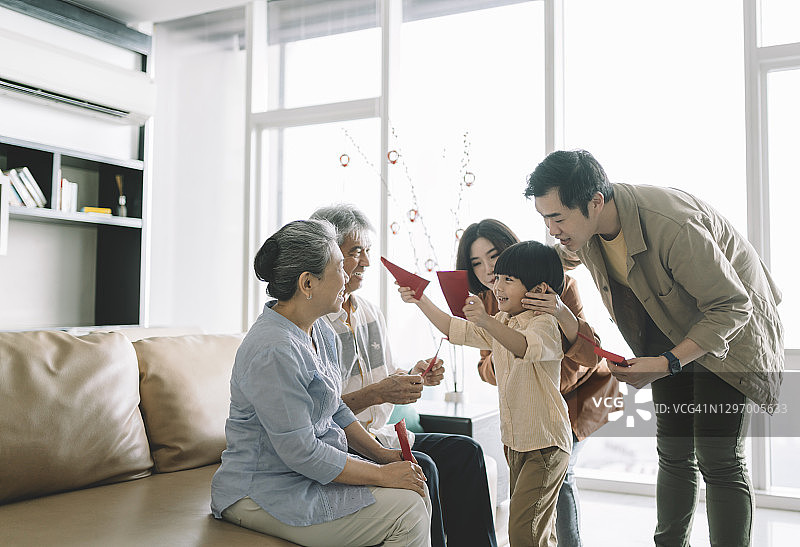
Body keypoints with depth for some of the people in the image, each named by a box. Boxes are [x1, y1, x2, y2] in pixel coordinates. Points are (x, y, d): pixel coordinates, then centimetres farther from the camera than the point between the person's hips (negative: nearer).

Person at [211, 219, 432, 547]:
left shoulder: (321, 334, 6)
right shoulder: (273, 351, -26)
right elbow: (301, 453, -25)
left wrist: (382, 455, 4)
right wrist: (382, 475, -18)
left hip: (314, 470, 10)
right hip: (264, 494, -9)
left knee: (417, 490, 0)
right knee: (407, 513, -16)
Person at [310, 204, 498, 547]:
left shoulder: (371, 313, 13)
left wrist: (413, 377, -2)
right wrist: (377, 393, -26)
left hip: (380, 435, 8)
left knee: (464, 451, -4)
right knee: (420, 468, -27)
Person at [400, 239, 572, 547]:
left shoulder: (545, 324, -16)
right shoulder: (501, 324, 11)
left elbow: (525, 347, -38)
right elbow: (455, 330, 12)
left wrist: (487, 321, -54)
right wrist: (421, 301, 1)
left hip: (546, 443, -9)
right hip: (514, 441, 9)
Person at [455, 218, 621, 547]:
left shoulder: (558, 285, -27)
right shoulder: (488, 303, -12)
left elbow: (591, 356, -34)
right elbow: (487, 369, -9)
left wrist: (563, 314, -52)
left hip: (581, 390, -5)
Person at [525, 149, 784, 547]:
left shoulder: (671, 226, -37)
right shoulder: (585, 226, -14)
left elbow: (731, 306, -29)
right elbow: (571, 252, 12)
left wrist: (667, 363, -36)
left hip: (729, 331, -6)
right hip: (670, 334, 6)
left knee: (718, 460, -9)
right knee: (674, 452, 9)